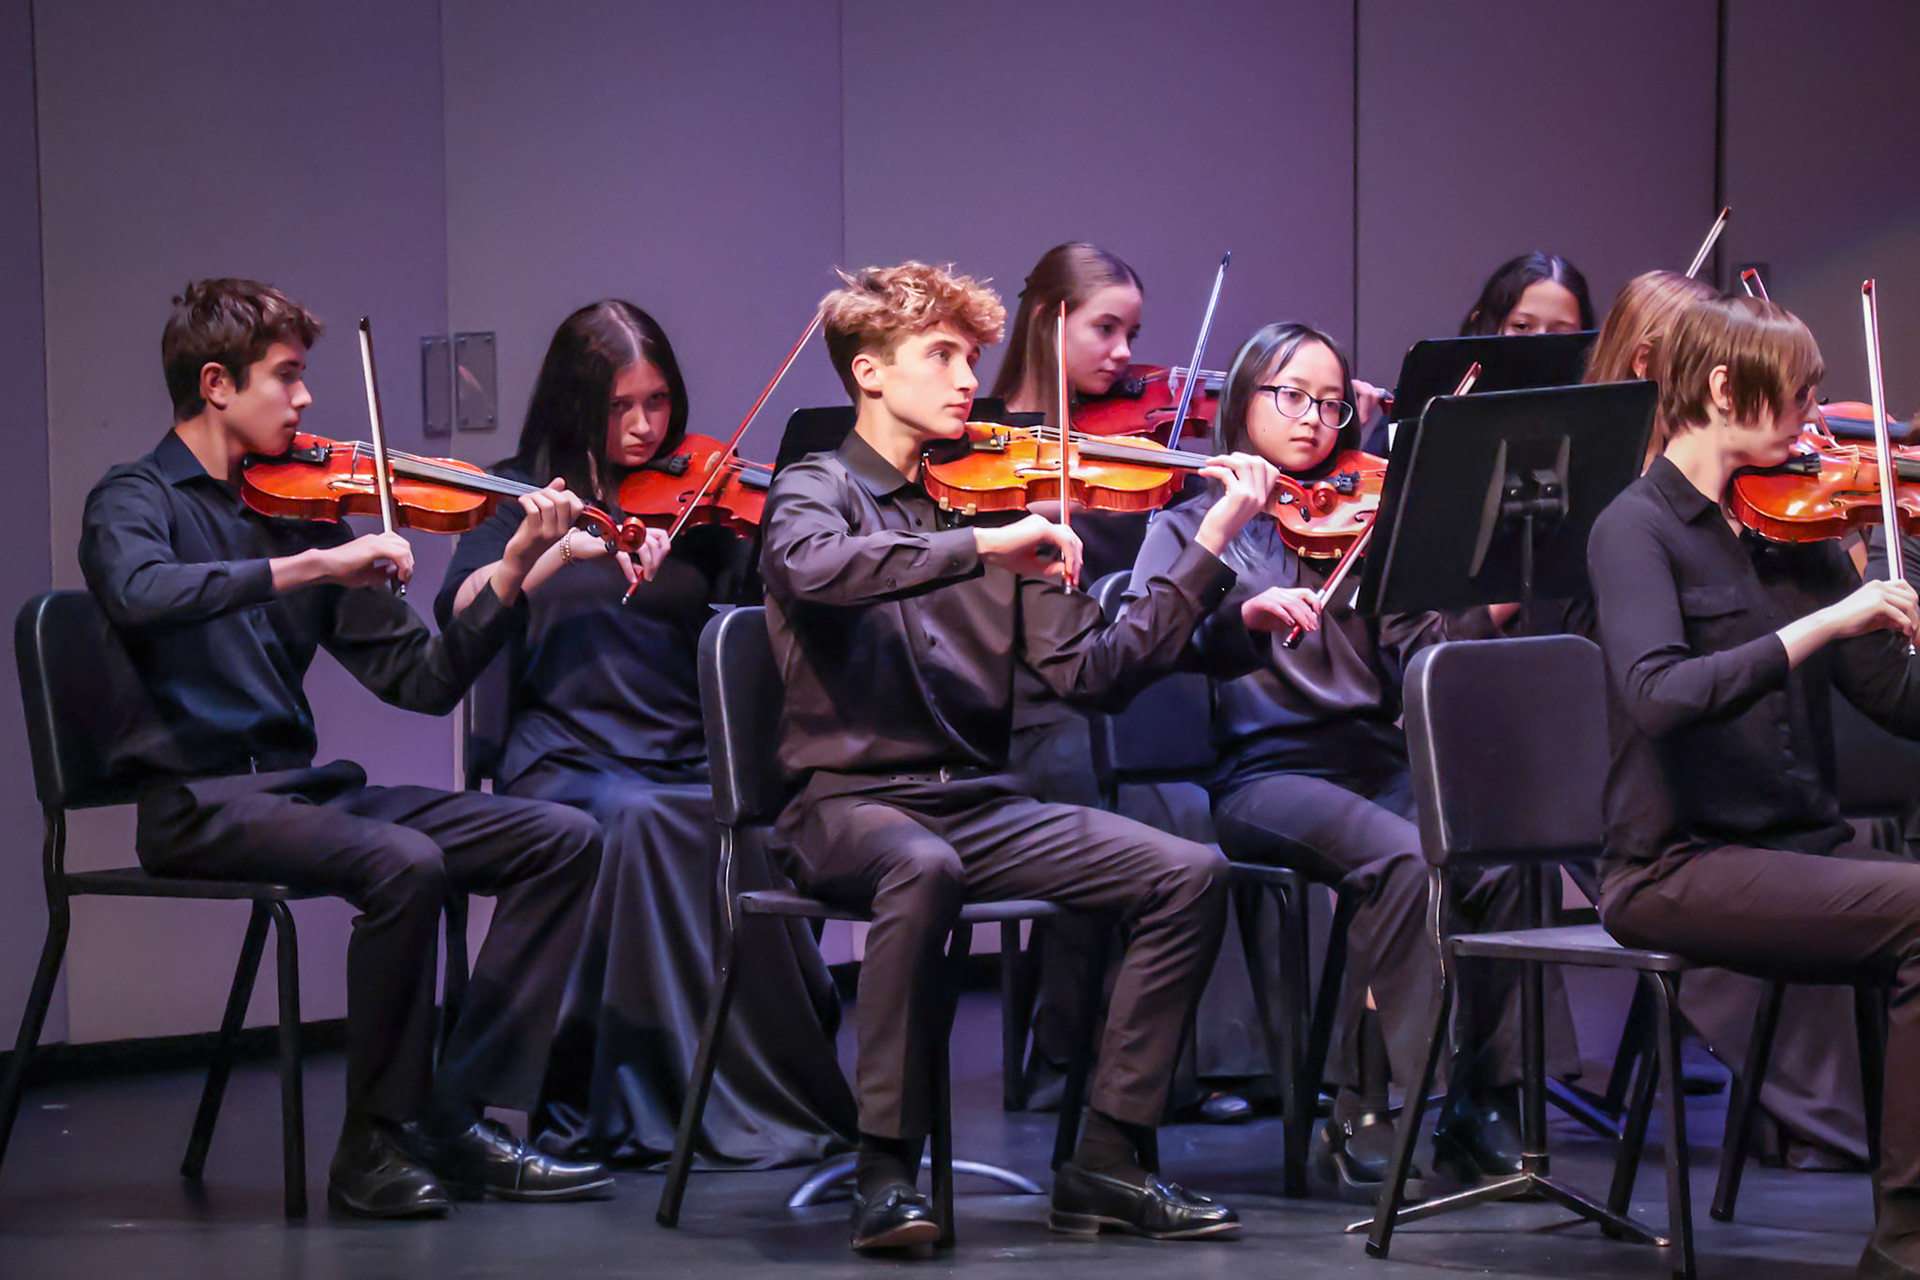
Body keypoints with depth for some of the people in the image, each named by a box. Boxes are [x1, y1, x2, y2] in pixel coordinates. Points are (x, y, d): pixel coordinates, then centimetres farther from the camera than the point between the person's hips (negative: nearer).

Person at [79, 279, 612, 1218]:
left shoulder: (298, 513, 15)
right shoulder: (135, 500, -1)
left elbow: (422, 681, 11)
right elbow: (141, 593, -28)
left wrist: (513, 573, -1)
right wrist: (313, 566, -30)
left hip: (302, 788, 7)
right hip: (200, 803, -7)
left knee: (561, 839, -6)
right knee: (402, 863, -32)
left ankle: (458, 1119, -8)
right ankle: (375, 1144, -17)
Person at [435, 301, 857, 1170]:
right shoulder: (529, 493, 11)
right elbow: (462, 609, -7)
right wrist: (565, 548, -20)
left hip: (685, 761, 2)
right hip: (565, 762, -2)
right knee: (641, 817, -35)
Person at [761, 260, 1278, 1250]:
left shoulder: (995, 501, 15)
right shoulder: (821, 490, 2)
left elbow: (1088, 672, 5)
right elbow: (809, 568, -25)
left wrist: (1209, 553, -2)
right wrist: (983, 544, -31)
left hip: (980, 804, 5)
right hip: (851, 803, -5)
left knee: (1189, 874, -14)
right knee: (923, 868, -39)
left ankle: (1107, 1160, -9)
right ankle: (885, 1169, -27)